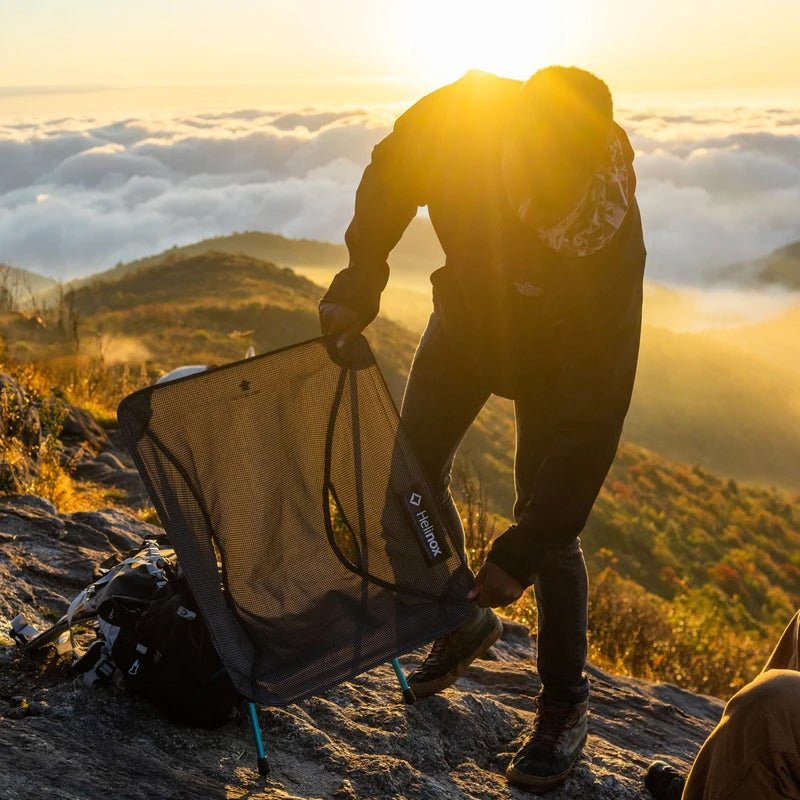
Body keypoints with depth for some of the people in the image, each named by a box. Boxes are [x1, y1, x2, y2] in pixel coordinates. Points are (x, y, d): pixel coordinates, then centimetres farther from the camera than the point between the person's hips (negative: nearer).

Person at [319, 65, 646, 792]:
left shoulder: (609, 233, -41)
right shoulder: (462, 116, -33)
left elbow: (591, 421, -35)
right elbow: (389, 178, -8)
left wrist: (519, 554, -33)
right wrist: (361, 281, -23)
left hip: (561, 348, -4)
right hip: (469, 313, 4)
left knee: (549, 522, -8)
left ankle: (565, 704, 13)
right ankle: (462, 626, 29)